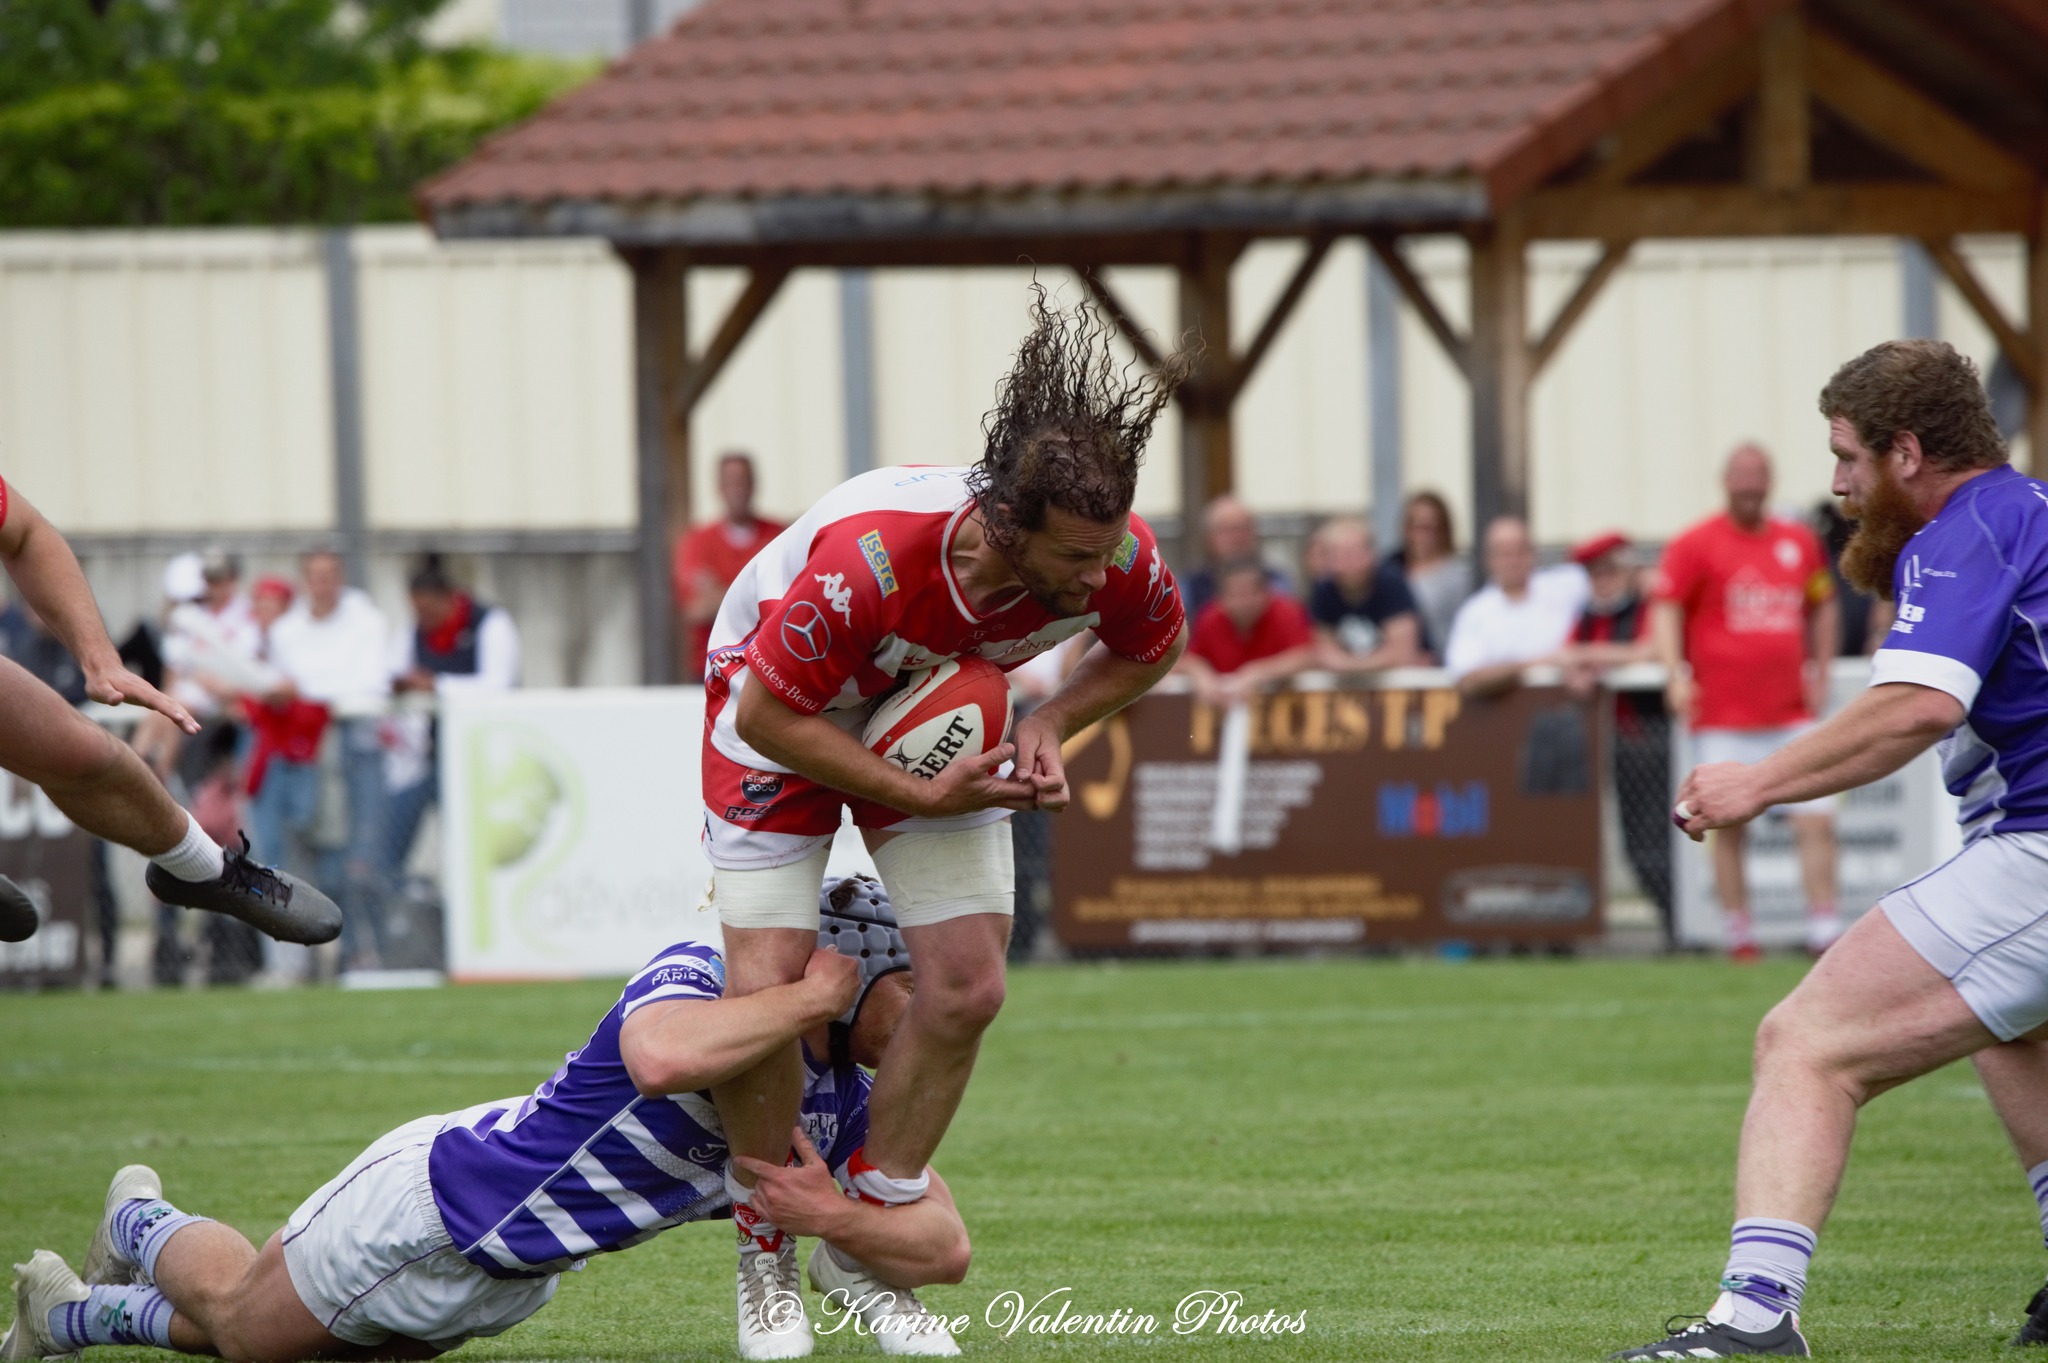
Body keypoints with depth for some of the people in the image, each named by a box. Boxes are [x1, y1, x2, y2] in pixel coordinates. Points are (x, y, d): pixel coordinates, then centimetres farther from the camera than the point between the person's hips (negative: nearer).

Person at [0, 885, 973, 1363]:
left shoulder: (845, 1107, -9)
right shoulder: (694, 976, -31)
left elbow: (946, 1246, -9)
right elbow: (661, 1058, -56)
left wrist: (836, 1219, -29)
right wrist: (812, 996, -45)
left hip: (508, 1277, 7)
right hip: (430, 1208, -7)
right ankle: (144, 1227, 47)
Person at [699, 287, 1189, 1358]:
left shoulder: (1118, 558, -29)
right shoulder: (867, 558, -43)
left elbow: (1148, 650, -3)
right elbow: (768, 712, -28)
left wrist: (1047, 728, -19)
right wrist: (919, 797, -31)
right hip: (787, 713, -4)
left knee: (968, 988, -6)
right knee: (768, 989, -13)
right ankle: (766, 1258, 8)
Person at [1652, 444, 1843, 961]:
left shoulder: (1800, 542, 12)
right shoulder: (1695, 545, -1)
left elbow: (1823, 608, 25)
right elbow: (1667, 608, -7)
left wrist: (1820, 675, 15)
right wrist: (1675, 674, -21)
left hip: (1792, 713, 3)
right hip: (1724, 718, -3)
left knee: (1818, 821, -5)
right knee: (1728, 826, -1)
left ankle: (1825, 931, -3)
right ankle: (1738, 933, 6)